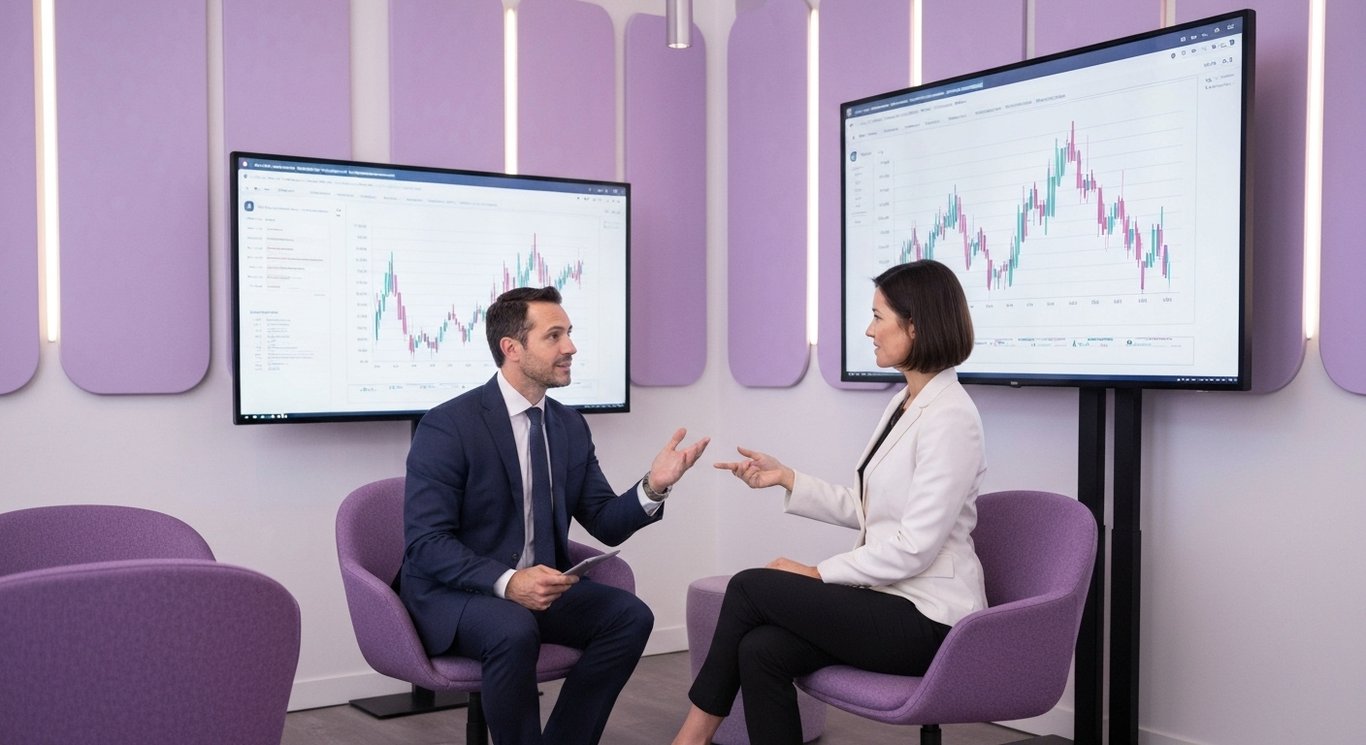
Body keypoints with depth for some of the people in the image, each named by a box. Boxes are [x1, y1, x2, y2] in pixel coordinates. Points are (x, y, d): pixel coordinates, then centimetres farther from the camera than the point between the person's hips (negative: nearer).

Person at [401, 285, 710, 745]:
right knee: (514, 632, -36)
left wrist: (654, 485, -15)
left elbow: (606, 524, 5)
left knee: (629, 616, -17)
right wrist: (506, 582, -33)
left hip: (537, 585, 6)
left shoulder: (571, 426, 5)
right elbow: (425, 543, -19)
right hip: (453, 590, -6)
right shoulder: (448, 426, -15)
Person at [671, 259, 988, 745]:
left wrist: (819, 574, -14)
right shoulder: (904, 403, 11)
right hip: (890, 599, 8)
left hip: (925, 619, -8)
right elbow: (866, 511, 14)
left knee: (749, 588, -11)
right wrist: (787, 479, 6)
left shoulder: (949, 418, -18)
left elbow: (914, 547, -21)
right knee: (761, 650, -13)